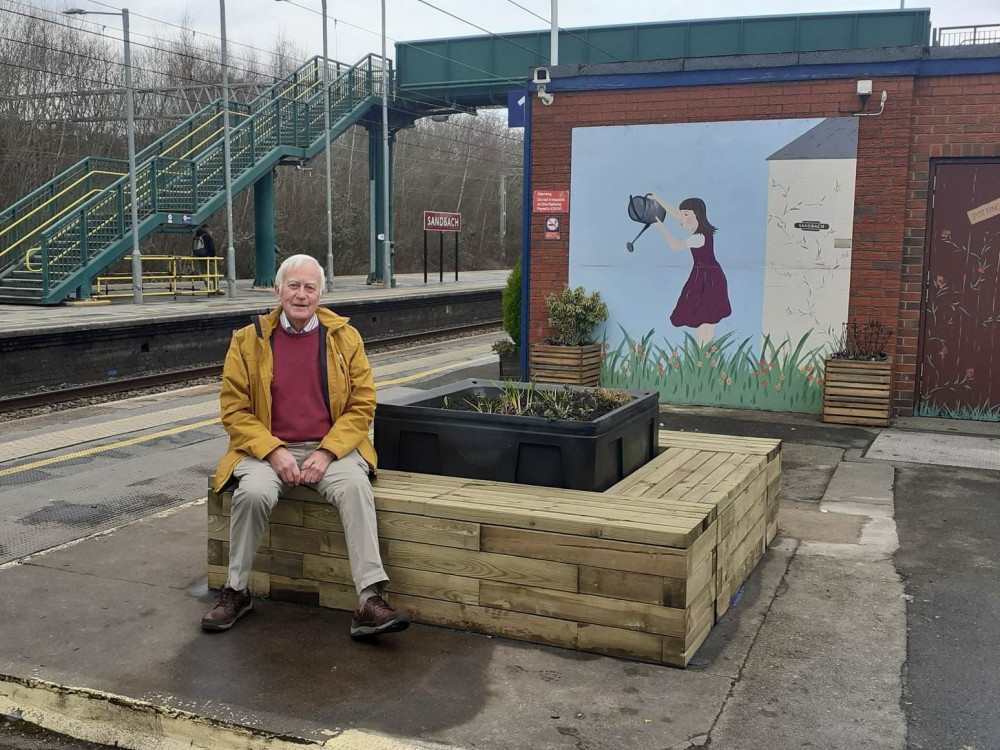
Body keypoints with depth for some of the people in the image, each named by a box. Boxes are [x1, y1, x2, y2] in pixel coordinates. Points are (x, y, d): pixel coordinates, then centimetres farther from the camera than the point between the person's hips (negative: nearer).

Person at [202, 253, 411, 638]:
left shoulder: (345, 337, 6)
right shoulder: (248, 340, 5)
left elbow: (362, 405, 3)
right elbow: (234, 409, 3)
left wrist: (326, 452, -11)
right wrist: (274, 451, -13)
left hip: (330, 449, 0)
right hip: (268, 448, 0)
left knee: (356, 486, -30)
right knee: (252, 491, -31)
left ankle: (369, 602, -31)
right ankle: (235, 592, -8)